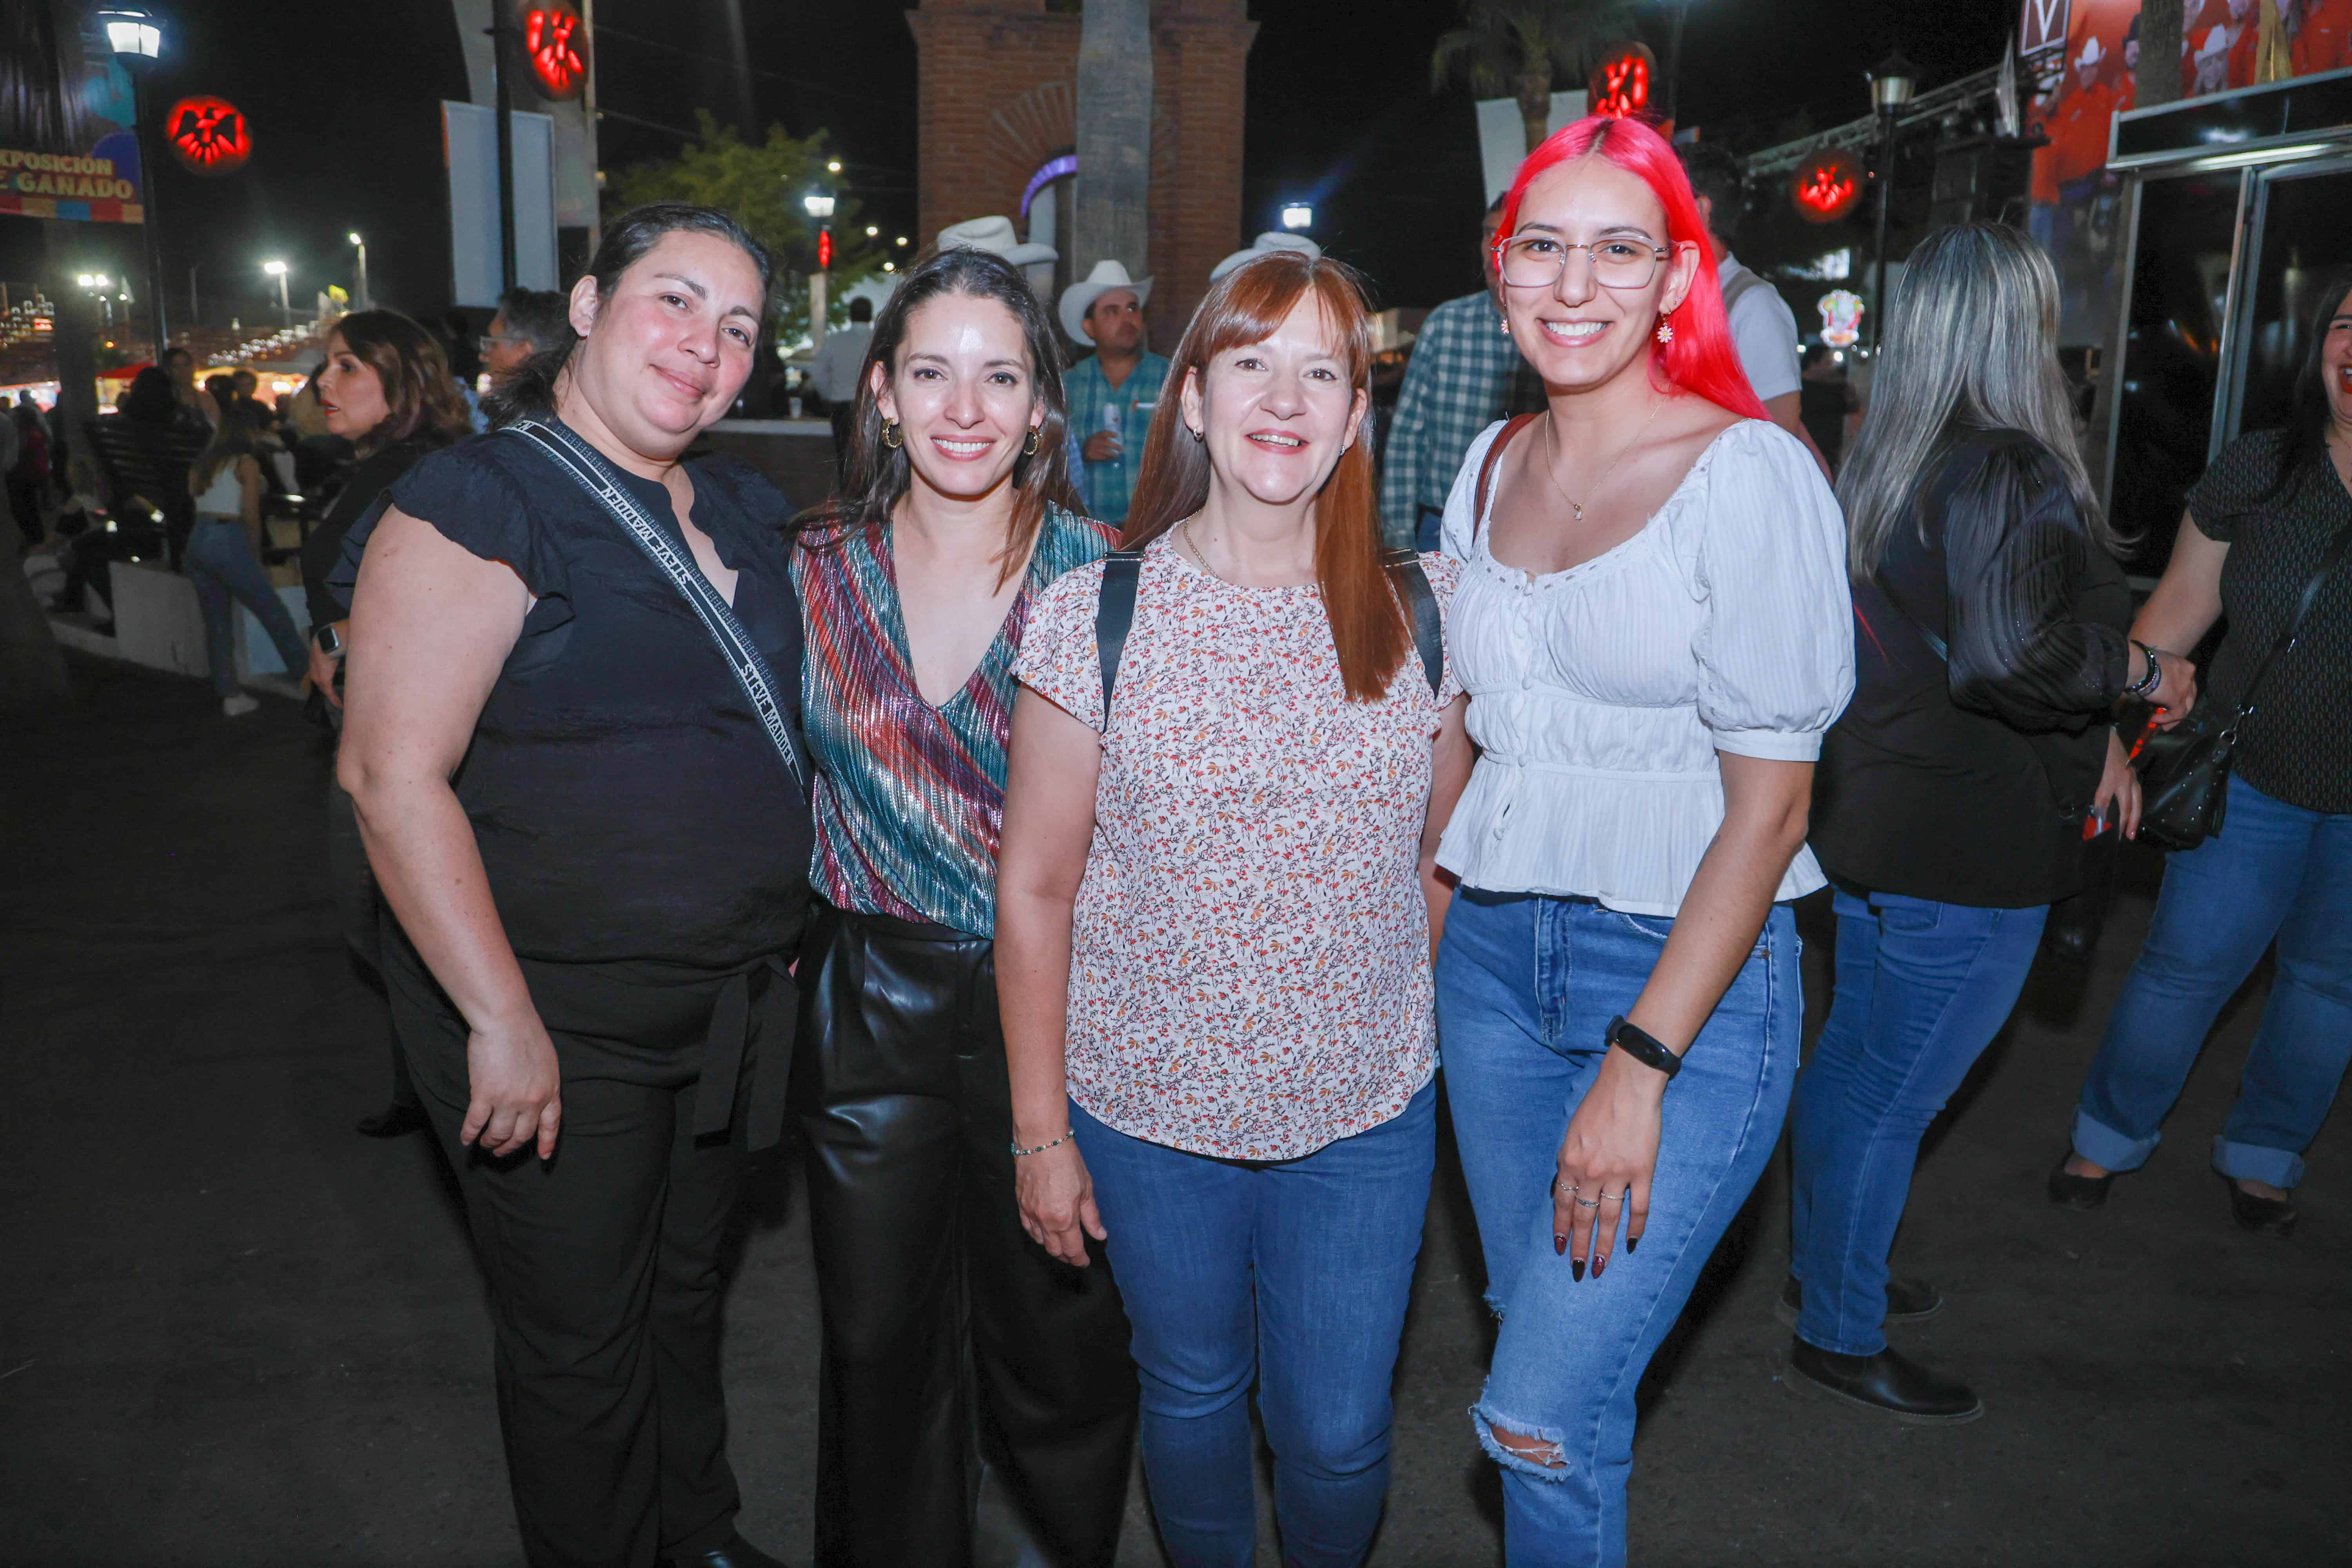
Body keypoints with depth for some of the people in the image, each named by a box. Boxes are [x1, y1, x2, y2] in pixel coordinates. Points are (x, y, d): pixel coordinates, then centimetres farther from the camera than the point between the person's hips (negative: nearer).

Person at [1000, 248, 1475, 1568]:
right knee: (1194, 1396, 19)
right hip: (1150, 1111, -1)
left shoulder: (1423, 617, -4)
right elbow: (1036, 891, -5)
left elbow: (1441, 858, 7)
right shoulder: (1094, 618, -10)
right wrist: (1041, 1129, -3)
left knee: (1339, 1435, 12)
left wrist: (1404, 1039, 9)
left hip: (1367, 1114, 1)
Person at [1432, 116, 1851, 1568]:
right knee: (1539, 1330, 17)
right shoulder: (1492, 467, 7)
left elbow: (1772, 803, -14)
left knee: (1542, 1417, -6)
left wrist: (1640, 1063, -17)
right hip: (1494, 955, 6)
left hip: (1690, 974, -5)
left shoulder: (1750, 474, -12)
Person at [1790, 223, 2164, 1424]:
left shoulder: (1887, 463, 8)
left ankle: (1824, 1269, 40)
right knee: (1893, 1095, 4)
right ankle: (1840, 1337, 20)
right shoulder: (2012, 474, -20)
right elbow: (2016, 660, -27)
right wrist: (2141, 672, -9)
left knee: (1850, 1060, 22)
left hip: (1871, 819, 9)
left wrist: (2093, 739, 13)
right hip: (1967, 850, -9)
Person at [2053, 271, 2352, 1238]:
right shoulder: (2254, 470, -5)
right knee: (2186, 967, 3)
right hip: (2252, 783, 0)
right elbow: (2177, 611, 0)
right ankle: (2113, 1135, 26)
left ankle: (2263, 1156, 37)